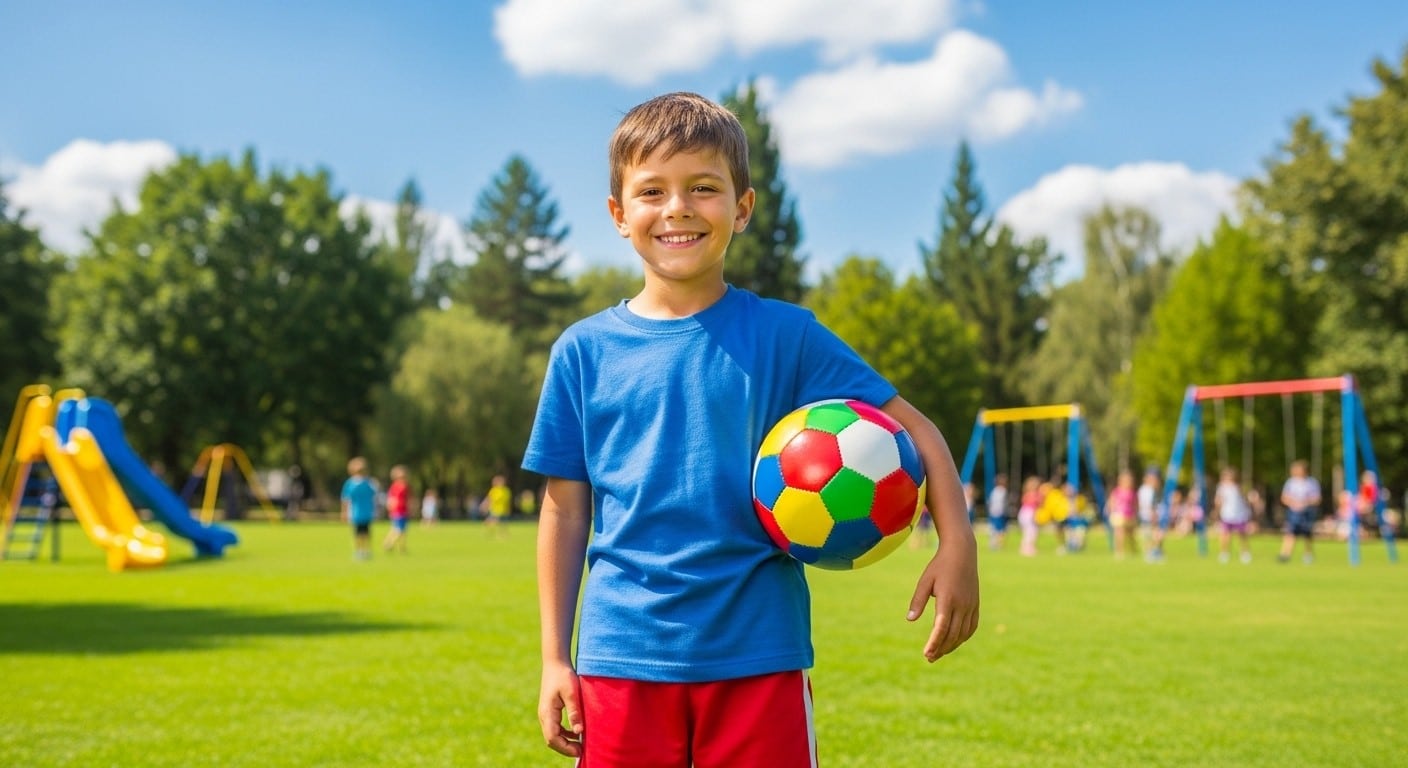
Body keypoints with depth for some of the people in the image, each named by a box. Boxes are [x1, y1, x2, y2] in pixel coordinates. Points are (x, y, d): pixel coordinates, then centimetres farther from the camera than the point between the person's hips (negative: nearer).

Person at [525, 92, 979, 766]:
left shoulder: (783, 335, -1)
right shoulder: (583, 351, 2)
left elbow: (913, 430, 2)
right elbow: (566, 510, 6)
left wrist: (957, 543, -13)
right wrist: (555, 658, 5)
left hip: (757, 656, -1)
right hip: (622, 658, 1)